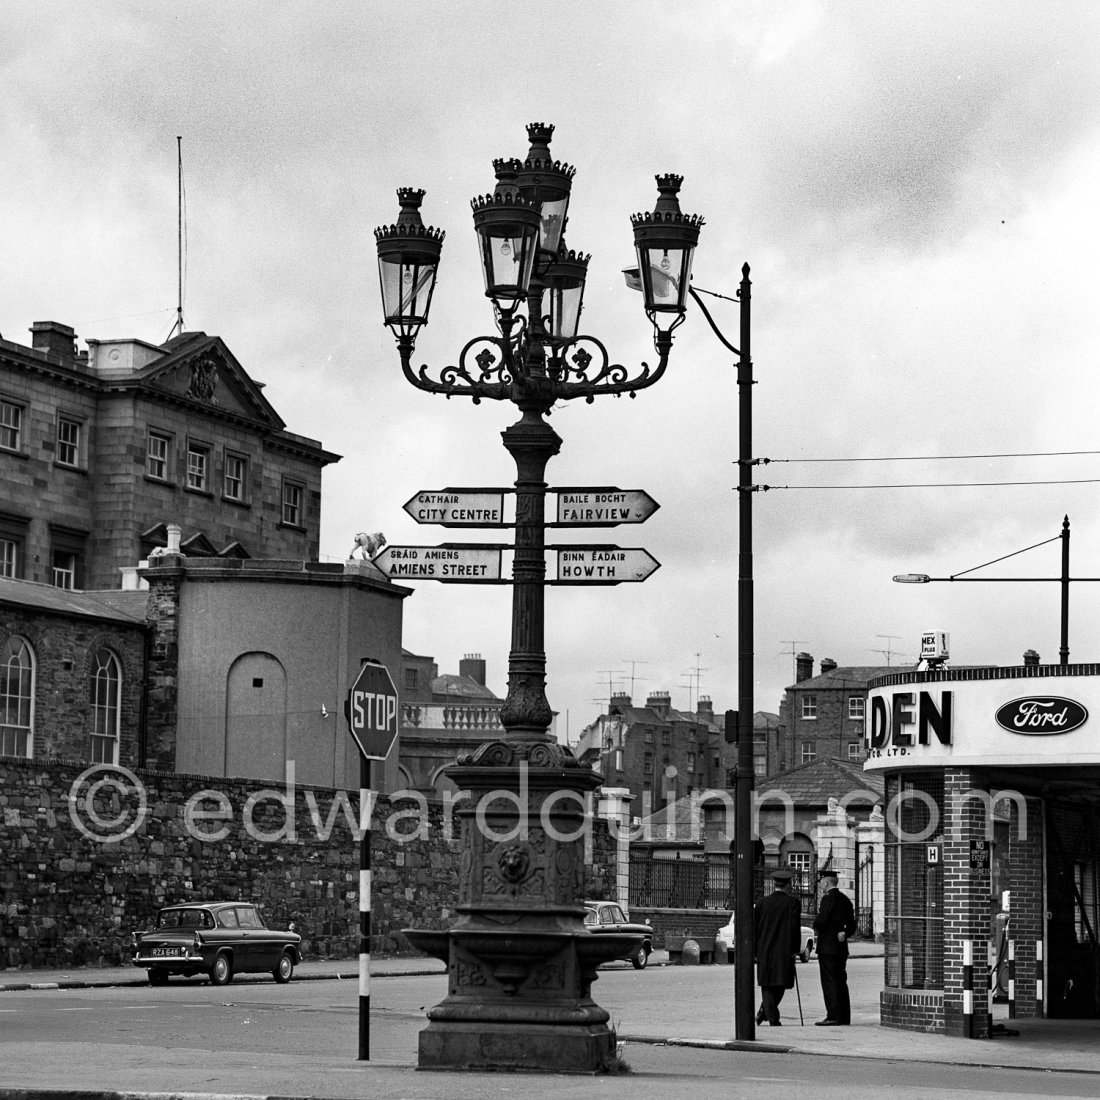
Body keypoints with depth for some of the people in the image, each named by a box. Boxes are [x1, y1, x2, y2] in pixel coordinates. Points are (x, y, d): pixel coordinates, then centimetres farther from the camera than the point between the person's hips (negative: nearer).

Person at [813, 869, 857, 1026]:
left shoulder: (828, 899, -13)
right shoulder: (845, 900, 14)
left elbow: (821, 921, -19)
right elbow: (852, 926, 18)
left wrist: (815, 925, 1)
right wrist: (844, 934, 7)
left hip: (827, 947, -8)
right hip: (841, 948, 9)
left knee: (830, 982, -7)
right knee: (840, 981, 12)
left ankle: (833, 1016, -10)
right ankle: (844, 1016, 14)